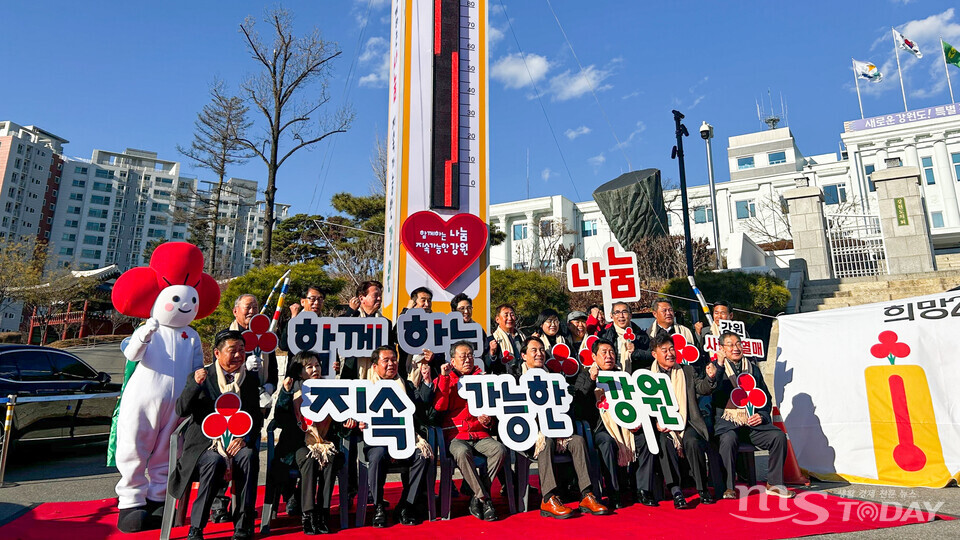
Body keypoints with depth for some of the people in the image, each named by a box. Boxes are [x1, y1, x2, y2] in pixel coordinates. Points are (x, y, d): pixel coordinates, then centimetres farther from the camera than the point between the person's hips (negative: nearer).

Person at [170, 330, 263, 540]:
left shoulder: (250, 380, 10)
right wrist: (195, 384, -22)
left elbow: (257, 417, 9)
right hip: (204, 443, -2)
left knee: (248, 456, -30)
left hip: (237, 442, 2)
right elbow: (181, 410, -7)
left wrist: (245, 438, -10)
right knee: (215, 462, -33)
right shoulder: (200, 377, 4)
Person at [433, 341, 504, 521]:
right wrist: (444, 378, -10)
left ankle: (478, 497, -15)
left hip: (479, 434, 3)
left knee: (500, 449, -27)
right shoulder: (444, 380, 10)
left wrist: (487, 420, 0)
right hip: (455, 435, -3)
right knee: (462, 452, -36)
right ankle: (485, 499, -24)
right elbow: (439, 407, -5)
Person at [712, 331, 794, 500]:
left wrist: (762, 415, 1)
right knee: (729, 439, -33)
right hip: (728, 422, -4)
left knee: (779, 436, -19)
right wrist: (719, 365, -20)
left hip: (754, 423, 4)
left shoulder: (753, 368, 18)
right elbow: (713, 393, -14)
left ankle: (774, 483, -2)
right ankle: (728, 487, -20)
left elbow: (766, 398, 20)